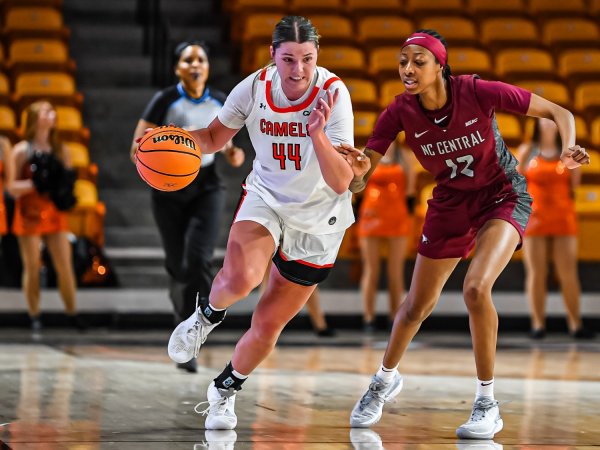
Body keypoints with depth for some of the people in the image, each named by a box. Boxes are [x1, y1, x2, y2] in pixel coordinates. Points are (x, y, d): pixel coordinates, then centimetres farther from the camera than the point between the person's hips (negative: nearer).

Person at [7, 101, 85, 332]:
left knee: (65, 267, -1)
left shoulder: (60, 150, 9)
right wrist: (34, 184, -19)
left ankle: (72, 314, 6)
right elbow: (12, 187, -4)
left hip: (55, 214, 3)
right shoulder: (21, 151, -3)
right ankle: (35, 318, 7)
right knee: (32, 268, 0)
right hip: (30, 215, -3)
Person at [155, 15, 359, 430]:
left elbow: (342, 183, -26)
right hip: (265, 199, 1)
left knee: (268, 324, 6)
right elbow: (214, 138, 4)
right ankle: (208, 315, 3)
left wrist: (318, 134, -41)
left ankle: (226, 390, 35)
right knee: (240, 276, -32)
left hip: (318, 220, -1)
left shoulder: (334, 94, -23)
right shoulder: (255, 87, -15)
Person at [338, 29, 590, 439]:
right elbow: (358, 180, -18)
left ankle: (488, 405, -12)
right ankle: (386, 379, 44)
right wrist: (354, 170, -42)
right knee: (418, 304, 13)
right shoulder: (400, 112, -18)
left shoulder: (478, 92, -26)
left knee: (476, 288, -28)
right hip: (451, 203, 4)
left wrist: (569, 149, -37)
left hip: (504, 197, -4)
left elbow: (558, 112, -17)